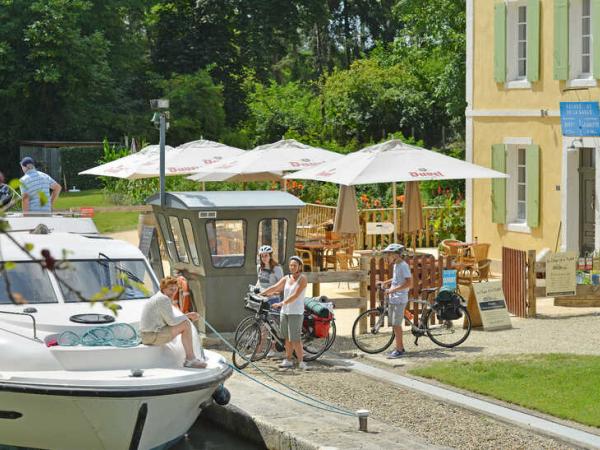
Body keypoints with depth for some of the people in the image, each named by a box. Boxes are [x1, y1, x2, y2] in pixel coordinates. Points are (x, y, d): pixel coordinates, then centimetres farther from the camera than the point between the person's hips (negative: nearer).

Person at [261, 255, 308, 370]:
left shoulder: (302, 279, -6)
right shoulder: (286, 279, 12)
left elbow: (295, 295, -16)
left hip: (296, 313, -6)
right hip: (284, 312, 6)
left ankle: (301, 361, -3)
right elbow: (274, 288, 7)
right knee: (287, 338, 10)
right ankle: (288, 360, 18)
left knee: (295, 339, -10)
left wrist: (281, 303, -23)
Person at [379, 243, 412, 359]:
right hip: (393, 299, 10)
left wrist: (392, 290, -24)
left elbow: (409, 283, -24)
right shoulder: (396, 265, 13)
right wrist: (386, 282, 18)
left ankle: (399, 350, -2)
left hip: (399, 300, -10)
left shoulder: (403, 266, -16)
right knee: (393, 324, 13)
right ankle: (400, 347, 23)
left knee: (396, 325, -8)